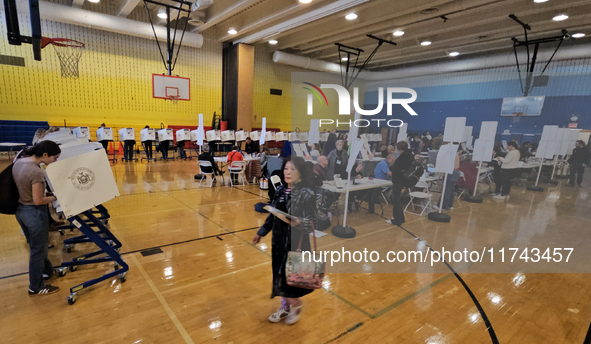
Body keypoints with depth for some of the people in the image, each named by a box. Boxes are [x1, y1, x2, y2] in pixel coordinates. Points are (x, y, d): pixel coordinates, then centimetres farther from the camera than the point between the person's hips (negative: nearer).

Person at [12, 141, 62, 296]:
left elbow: (23, 188, 12)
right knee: (38, 250, 9)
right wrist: (56, 197, -9)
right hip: (34, 213, -9)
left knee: (36, 246, 25)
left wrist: (48, 193, 11)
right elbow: (38, 201, -24)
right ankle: (36, 287, 24)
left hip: (20, 210, 9)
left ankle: (47, 270, 46)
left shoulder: (18, 162, 0)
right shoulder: (36, 172, -27)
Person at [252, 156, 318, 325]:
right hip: (279, 241, 6)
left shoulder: (307, 194, -16)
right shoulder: (280, 191, 1)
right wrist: (261, 232, 16)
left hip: (296, 243, -6)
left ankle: (296, 306, 35)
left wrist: (299, 222, -33)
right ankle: (285, 307, 42)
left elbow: (314, 221, -15)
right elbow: (272, 215, 11)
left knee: (290, 277, 4)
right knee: (279, 275, 17)